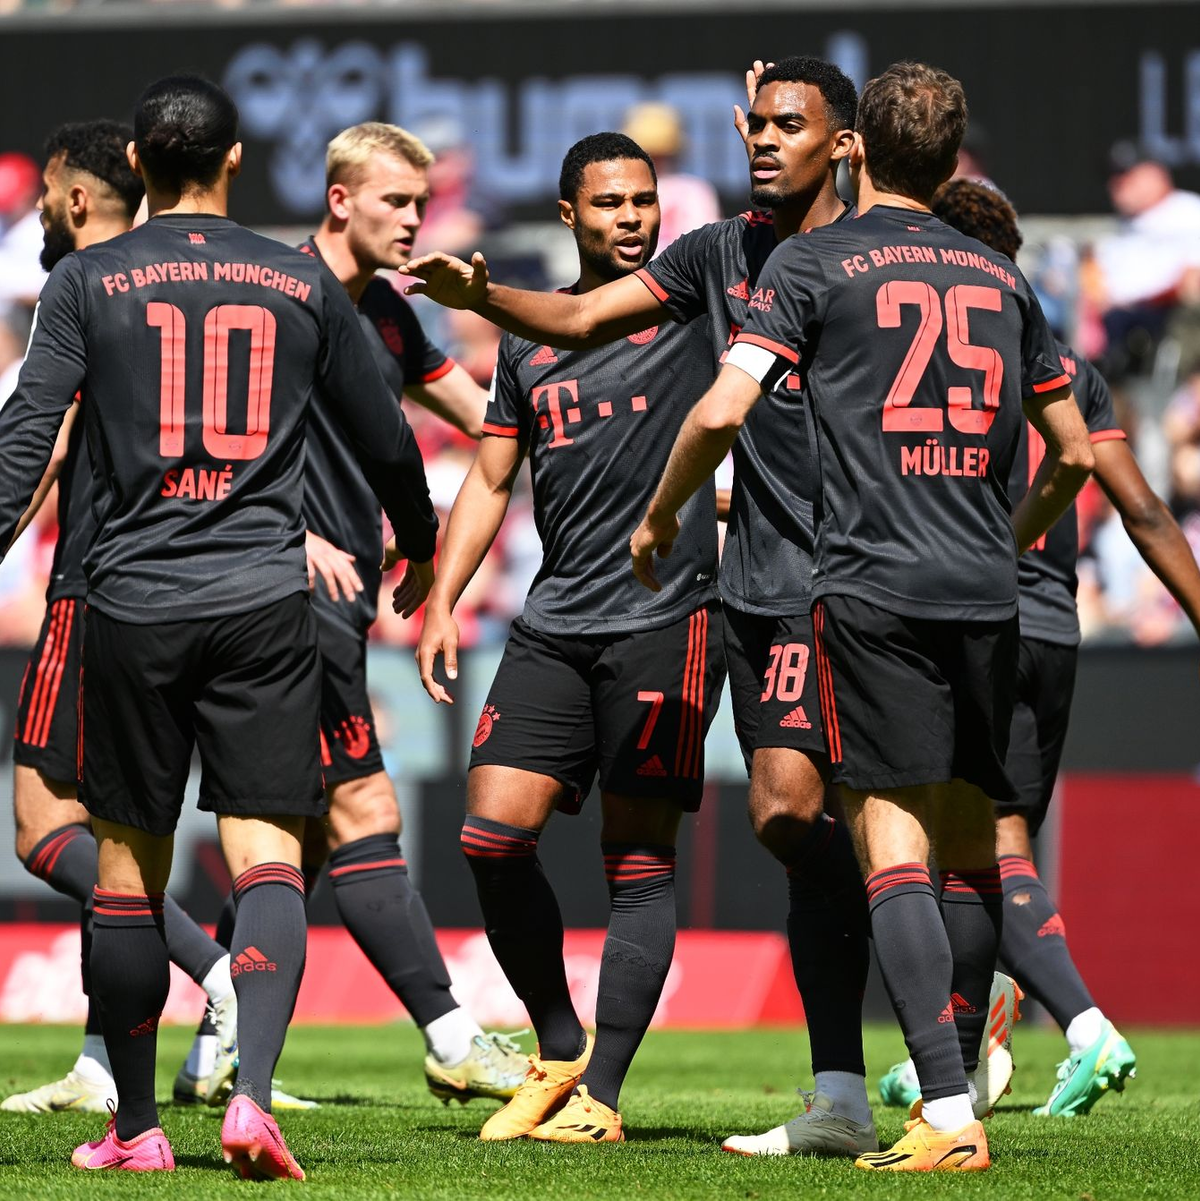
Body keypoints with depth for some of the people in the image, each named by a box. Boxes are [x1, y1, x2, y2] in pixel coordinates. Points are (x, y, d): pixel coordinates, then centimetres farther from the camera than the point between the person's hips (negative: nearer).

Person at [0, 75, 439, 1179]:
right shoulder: (304, 285, 8)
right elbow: (387, 442, 16)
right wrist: (420, 548, 33)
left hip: (133, 598, 0)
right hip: (265, 596, 0)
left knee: (129, 863, 9)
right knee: (266, 852, -3)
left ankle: (135, 1125, 14)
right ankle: (253, 1095, -22)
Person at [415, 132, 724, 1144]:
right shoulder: (527, 337, 16)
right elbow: (491, 479, 19)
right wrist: (441, 602, 11)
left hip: (667, 615, -4)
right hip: (555, 623, 4)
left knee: (639, 860, -3)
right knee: (493, 833, -5)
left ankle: (601, 1096, 0)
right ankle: (560, 1051, 12)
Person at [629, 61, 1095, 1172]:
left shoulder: (814, 263, 1)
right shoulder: (1000, 278, 15)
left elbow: (724, 409, -9)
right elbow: (1073, 452, 22)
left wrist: (660, 517, 7)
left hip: (873, 589, -4)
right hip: (984, 596, 4)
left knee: (893, 844, -8)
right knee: (969, 846, 13)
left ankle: (948, 1118, -18)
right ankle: (954, 1097, 16)